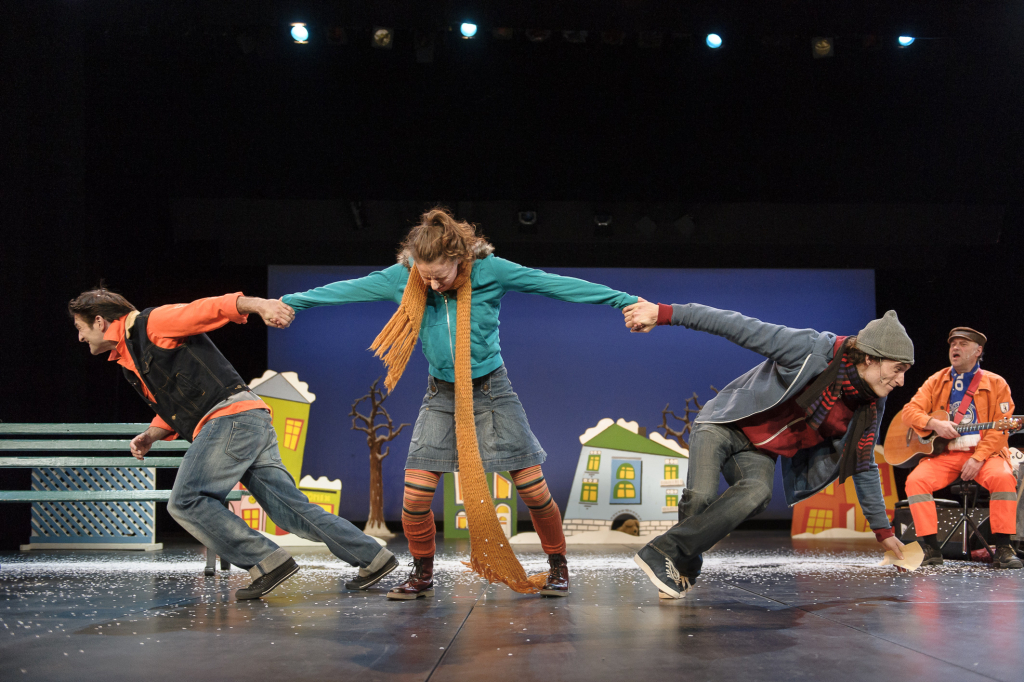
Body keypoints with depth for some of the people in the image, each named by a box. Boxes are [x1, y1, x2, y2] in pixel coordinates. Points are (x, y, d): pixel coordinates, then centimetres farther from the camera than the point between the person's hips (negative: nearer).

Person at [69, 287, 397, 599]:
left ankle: (268, 561, -14)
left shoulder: (153, 322, 1)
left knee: (186, 501, -13)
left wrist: (259, 304, -26)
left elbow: (212, 308, -10)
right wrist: (151, 435, 15)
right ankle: (373, 558, 7)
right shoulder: (128, 361, 27)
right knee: (291, 508, 5)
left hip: (234, 415, -9)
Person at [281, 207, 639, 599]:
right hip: (441, 395, 2)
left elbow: (556, 284, -17)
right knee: (415, 494, -7)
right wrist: (287, 301, 3)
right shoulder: (403, 277, -9)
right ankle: (422, 575, 15)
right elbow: (348, 289, 0)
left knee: (532, 488, -3)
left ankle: (558, 567, 20)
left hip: (491, 389, -2)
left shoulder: (489, 270, -16)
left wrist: (627, 300, -20)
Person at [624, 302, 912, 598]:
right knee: (701, 496, -31)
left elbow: (863, 467, 11)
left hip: (760, 454, 4)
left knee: (758, 493, -31)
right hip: (724, 427, -4)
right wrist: (664, 313, -29)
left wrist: (883, 531, 17)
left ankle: (662, 554, -25)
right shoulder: (812, 350, -23)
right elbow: (739, 326, -24)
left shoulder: (871, 406, -4)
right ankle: (686, 569, -2)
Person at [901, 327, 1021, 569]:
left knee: (1003, 477, -34)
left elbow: (1000, 429, -3)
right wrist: (934, 424, -14)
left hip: (982, 453, -2)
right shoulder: (936, 381, 15)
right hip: (943, 453, 2)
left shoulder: (995, 383, 7)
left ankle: (1003, 548, -22)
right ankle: (931, 548, -21)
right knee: (916, 480, -27)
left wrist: (978, 458, -17)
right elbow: (910, 410, 7)